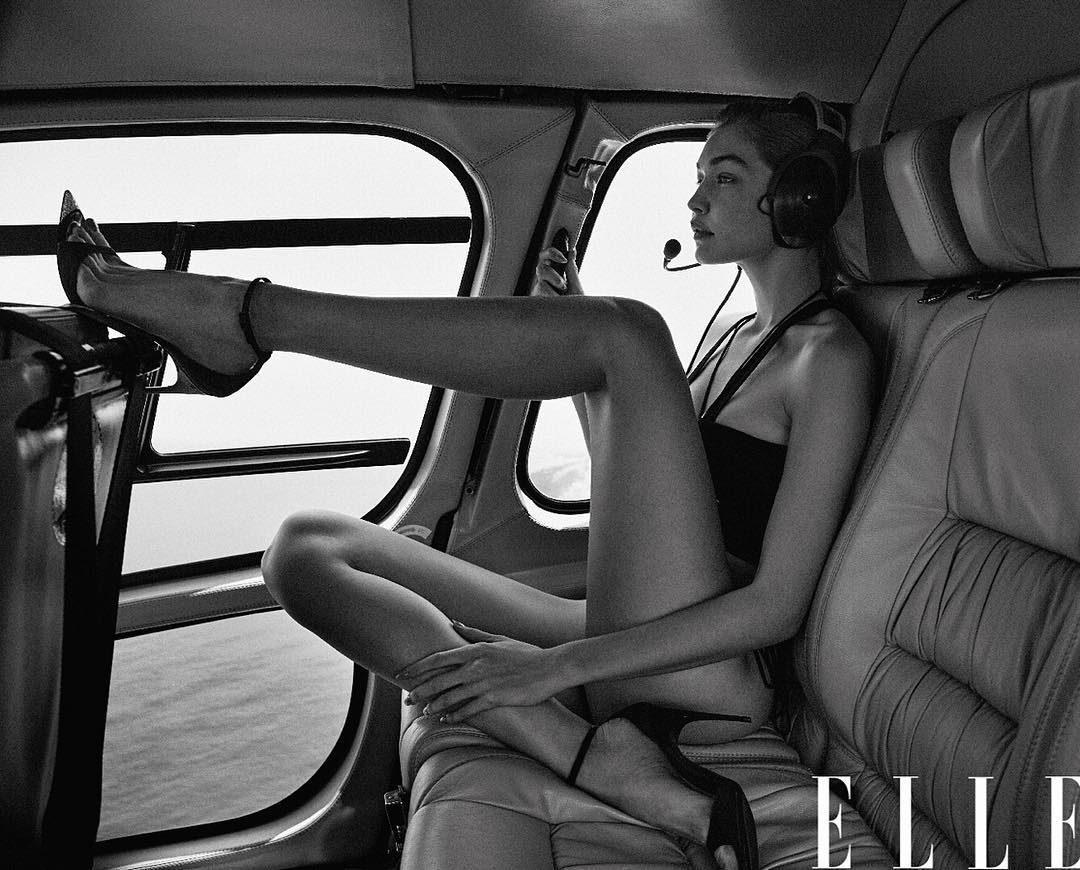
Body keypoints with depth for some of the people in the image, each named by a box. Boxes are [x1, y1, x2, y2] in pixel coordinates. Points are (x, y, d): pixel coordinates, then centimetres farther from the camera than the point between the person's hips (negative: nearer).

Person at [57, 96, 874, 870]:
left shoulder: (831, 356, -5)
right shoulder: (737, 333, 20)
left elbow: (779, 603, -14)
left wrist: (555, 666, -20)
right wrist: (574, 330, 15)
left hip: (705, 674, -8)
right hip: (626, 649, 8)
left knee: (631, 332, -25)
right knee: (305, 548, -2)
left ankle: (236, 312, -19)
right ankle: (596, 759, -18)